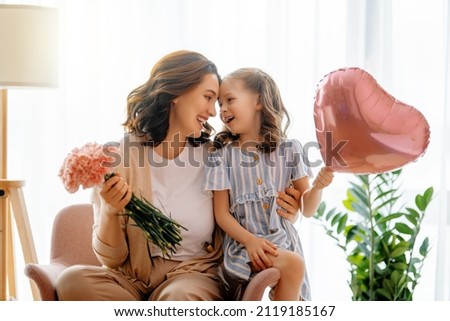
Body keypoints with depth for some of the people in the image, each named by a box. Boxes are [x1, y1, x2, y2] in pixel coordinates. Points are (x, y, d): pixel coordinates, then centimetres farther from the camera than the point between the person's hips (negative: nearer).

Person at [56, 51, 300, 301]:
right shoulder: (118, 157, -3)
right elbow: (111, 258, -3)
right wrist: (110, 212, -23)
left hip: (194, 273, -1)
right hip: (132, 276, 2)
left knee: (180, 297, -37)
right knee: (73, 280, -31)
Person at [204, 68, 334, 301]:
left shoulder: (289, 150, 2)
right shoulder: (222, 155, 0)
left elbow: (307, 210, 5)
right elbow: (222, 213, -1)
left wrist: (317, 186, -17)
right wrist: (250, 240, -17)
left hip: (284, 241, 3)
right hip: (243, 244, -3)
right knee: (293, 264, -28)